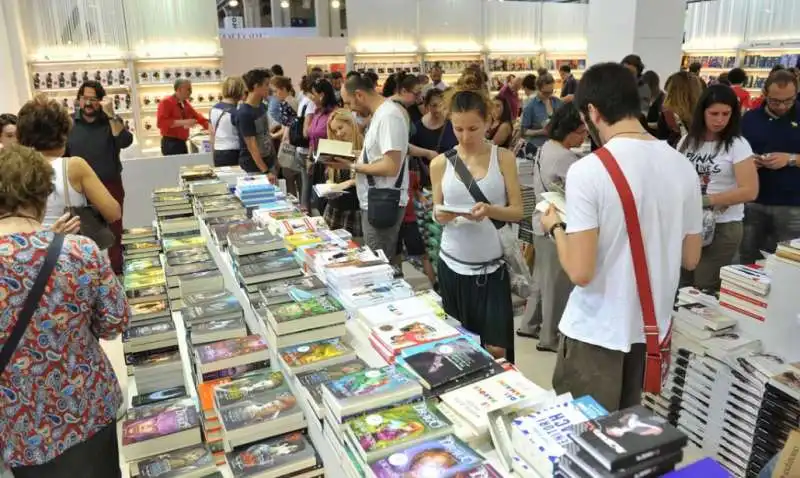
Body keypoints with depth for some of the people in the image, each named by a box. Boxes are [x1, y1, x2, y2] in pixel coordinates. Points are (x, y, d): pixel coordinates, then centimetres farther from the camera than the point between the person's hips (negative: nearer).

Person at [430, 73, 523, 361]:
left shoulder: (504, 158, -3)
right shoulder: (440, 163, 0)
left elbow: (518, 211, -3)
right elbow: (436, 213, 8)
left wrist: (490, 210, -23)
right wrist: (440, 216, -15)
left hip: (492, 265, -1)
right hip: (453, 264, 2)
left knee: (496, 349, 2)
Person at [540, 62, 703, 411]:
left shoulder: (587, 170, -20)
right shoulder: (683, 167, -2)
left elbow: (580, 272, -21)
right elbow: (690, 259, 7)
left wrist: (556, 228, -4)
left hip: (596, 331, -6)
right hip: (653, 325, 6)